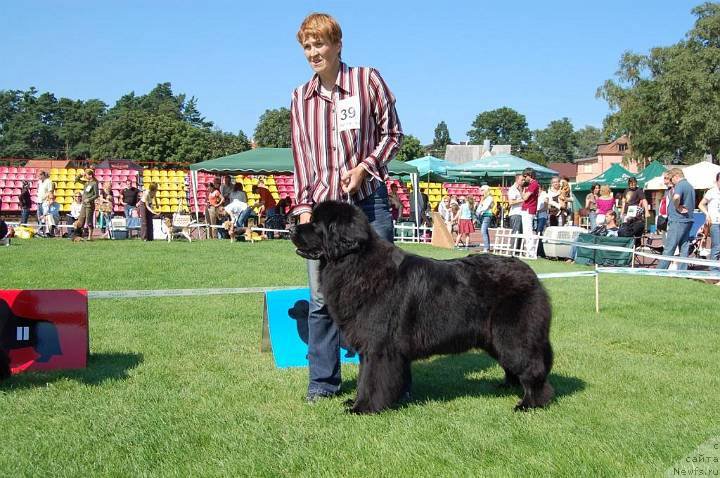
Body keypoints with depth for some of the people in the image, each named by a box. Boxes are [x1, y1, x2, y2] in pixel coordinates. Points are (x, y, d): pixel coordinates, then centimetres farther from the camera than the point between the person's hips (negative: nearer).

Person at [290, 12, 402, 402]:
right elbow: (300, 155, 12)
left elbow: (392, 132, 4)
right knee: (321, 298, 3)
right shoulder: (300, 97, 11)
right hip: (322, 206, 3)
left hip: (369, 200, -3)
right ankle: (322, 380, 14)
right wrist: (304, 206, 4)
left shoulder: (367, 80, 1)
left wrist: (364, 167, -11)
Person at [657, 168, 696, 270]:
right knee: (684, 248, 8)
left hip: (678, 220, -10)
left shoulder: (680, 185, -12)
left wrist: (677, 207, -18)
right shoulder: (690, 186, 19)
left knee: (668, 248, -6)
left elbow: (676, 197, -34)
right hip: (688, 220, 10)